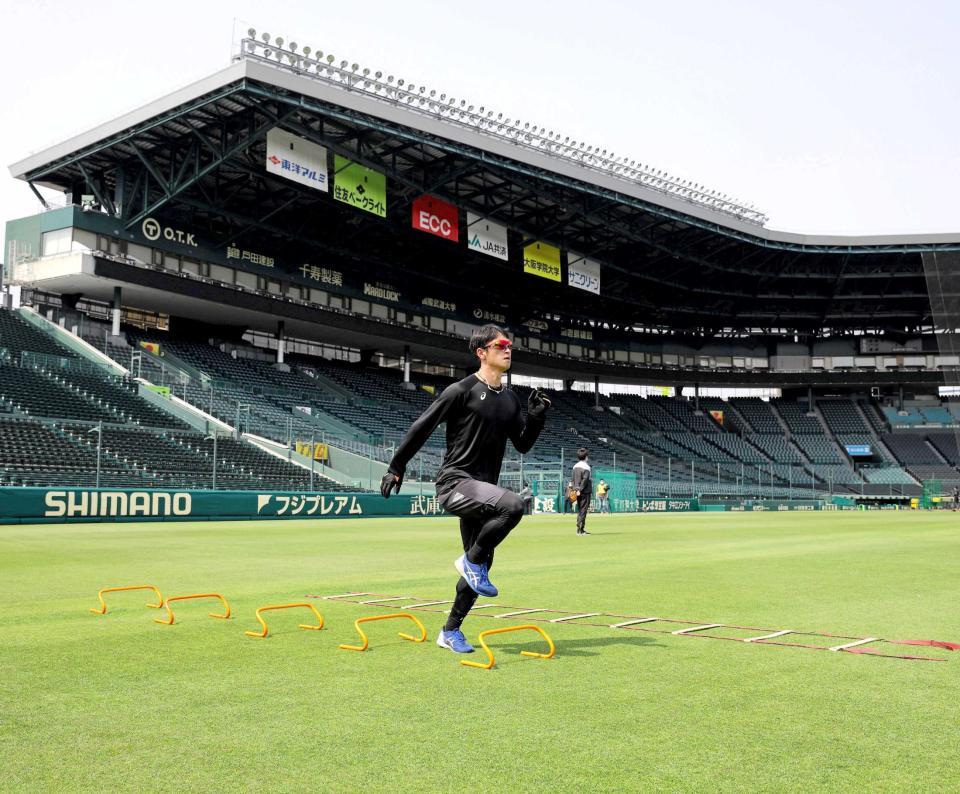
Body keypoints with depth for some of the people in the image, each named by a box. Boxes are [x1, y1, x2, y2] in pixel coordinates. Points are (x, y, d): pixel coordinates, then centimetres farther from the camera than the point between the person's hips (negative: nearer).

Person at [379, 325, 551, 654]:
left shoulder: (510, 399, 14)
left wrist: (536, 417, 0)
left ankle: (451, 631, 23)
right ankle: (472, 561, -11)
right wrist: (396, 468, -6)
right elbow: (421, 428, -5)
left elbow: (523, 445, 17)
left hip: (482, 489, 7)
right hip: (454, 482, -7)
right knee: (512, 504, -32)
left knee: (479, 566, 8)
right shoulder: (461, 391, -8)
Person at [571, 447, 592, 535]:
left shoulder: (575, 466, 12)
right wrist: (580, 490, -17)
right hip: (585, 492, -7)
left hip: (577, 491, 7)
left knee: (580, 510, 14)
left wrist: (575, 489, 9)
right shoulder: (586, 466, -11)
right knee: (583, 510, -5)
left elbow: (573, 479, 12)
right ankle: (580, 529, -7)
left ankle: (579, 529, 16)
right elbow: (585, 480, -18)